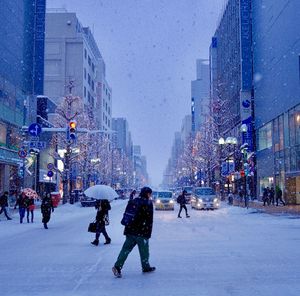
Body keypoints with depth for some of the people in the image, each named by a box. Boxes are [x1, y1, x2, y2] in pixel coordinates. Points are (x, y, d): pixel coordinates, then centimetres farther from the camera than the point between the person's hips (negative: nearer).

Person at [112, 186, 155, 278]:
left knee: (126, 249, 5)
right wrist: (149, 233, -2)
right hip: (142, 232, -6)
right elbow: (149, 220, -11)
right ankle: (146, 267, 26)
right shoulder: (148, 203, -9)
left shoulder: (134, 201, 11)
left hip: (130, 230, 6)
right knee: (144, 250, 12)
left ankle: (117, 266, -5)